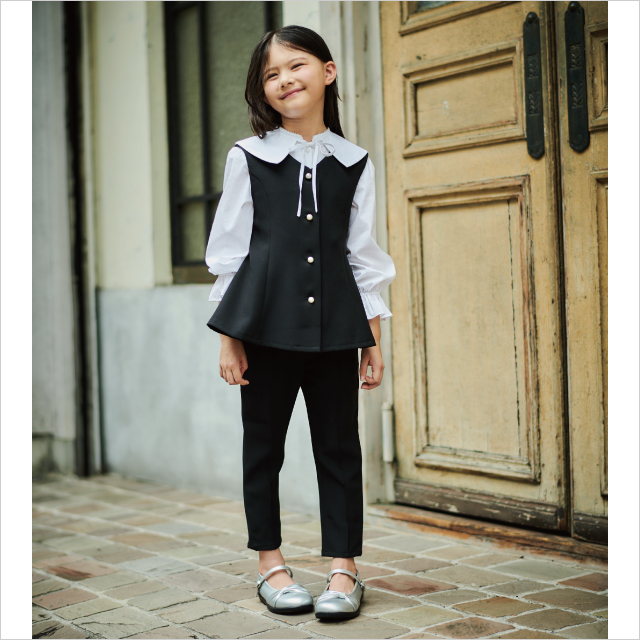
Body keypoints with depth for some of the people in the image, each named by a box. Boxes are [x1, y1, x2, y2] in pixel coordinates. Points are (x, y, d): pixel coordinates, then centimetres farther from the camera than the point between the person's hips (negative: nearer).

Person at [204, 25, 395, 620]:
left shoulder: (353, 163, 7)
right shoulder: (247, 158, 3)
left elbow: (365, 256, 9)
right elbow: (229, 251, 3)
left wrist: (374, 340, 6)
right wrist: (229, 338, -1)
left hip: (334, 324, 1)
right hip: (265, 322, -1)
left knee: (338, 444, 4)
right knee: (263, 444, 8)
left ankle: (343, 567, 13)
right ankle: (270, 562, 22)